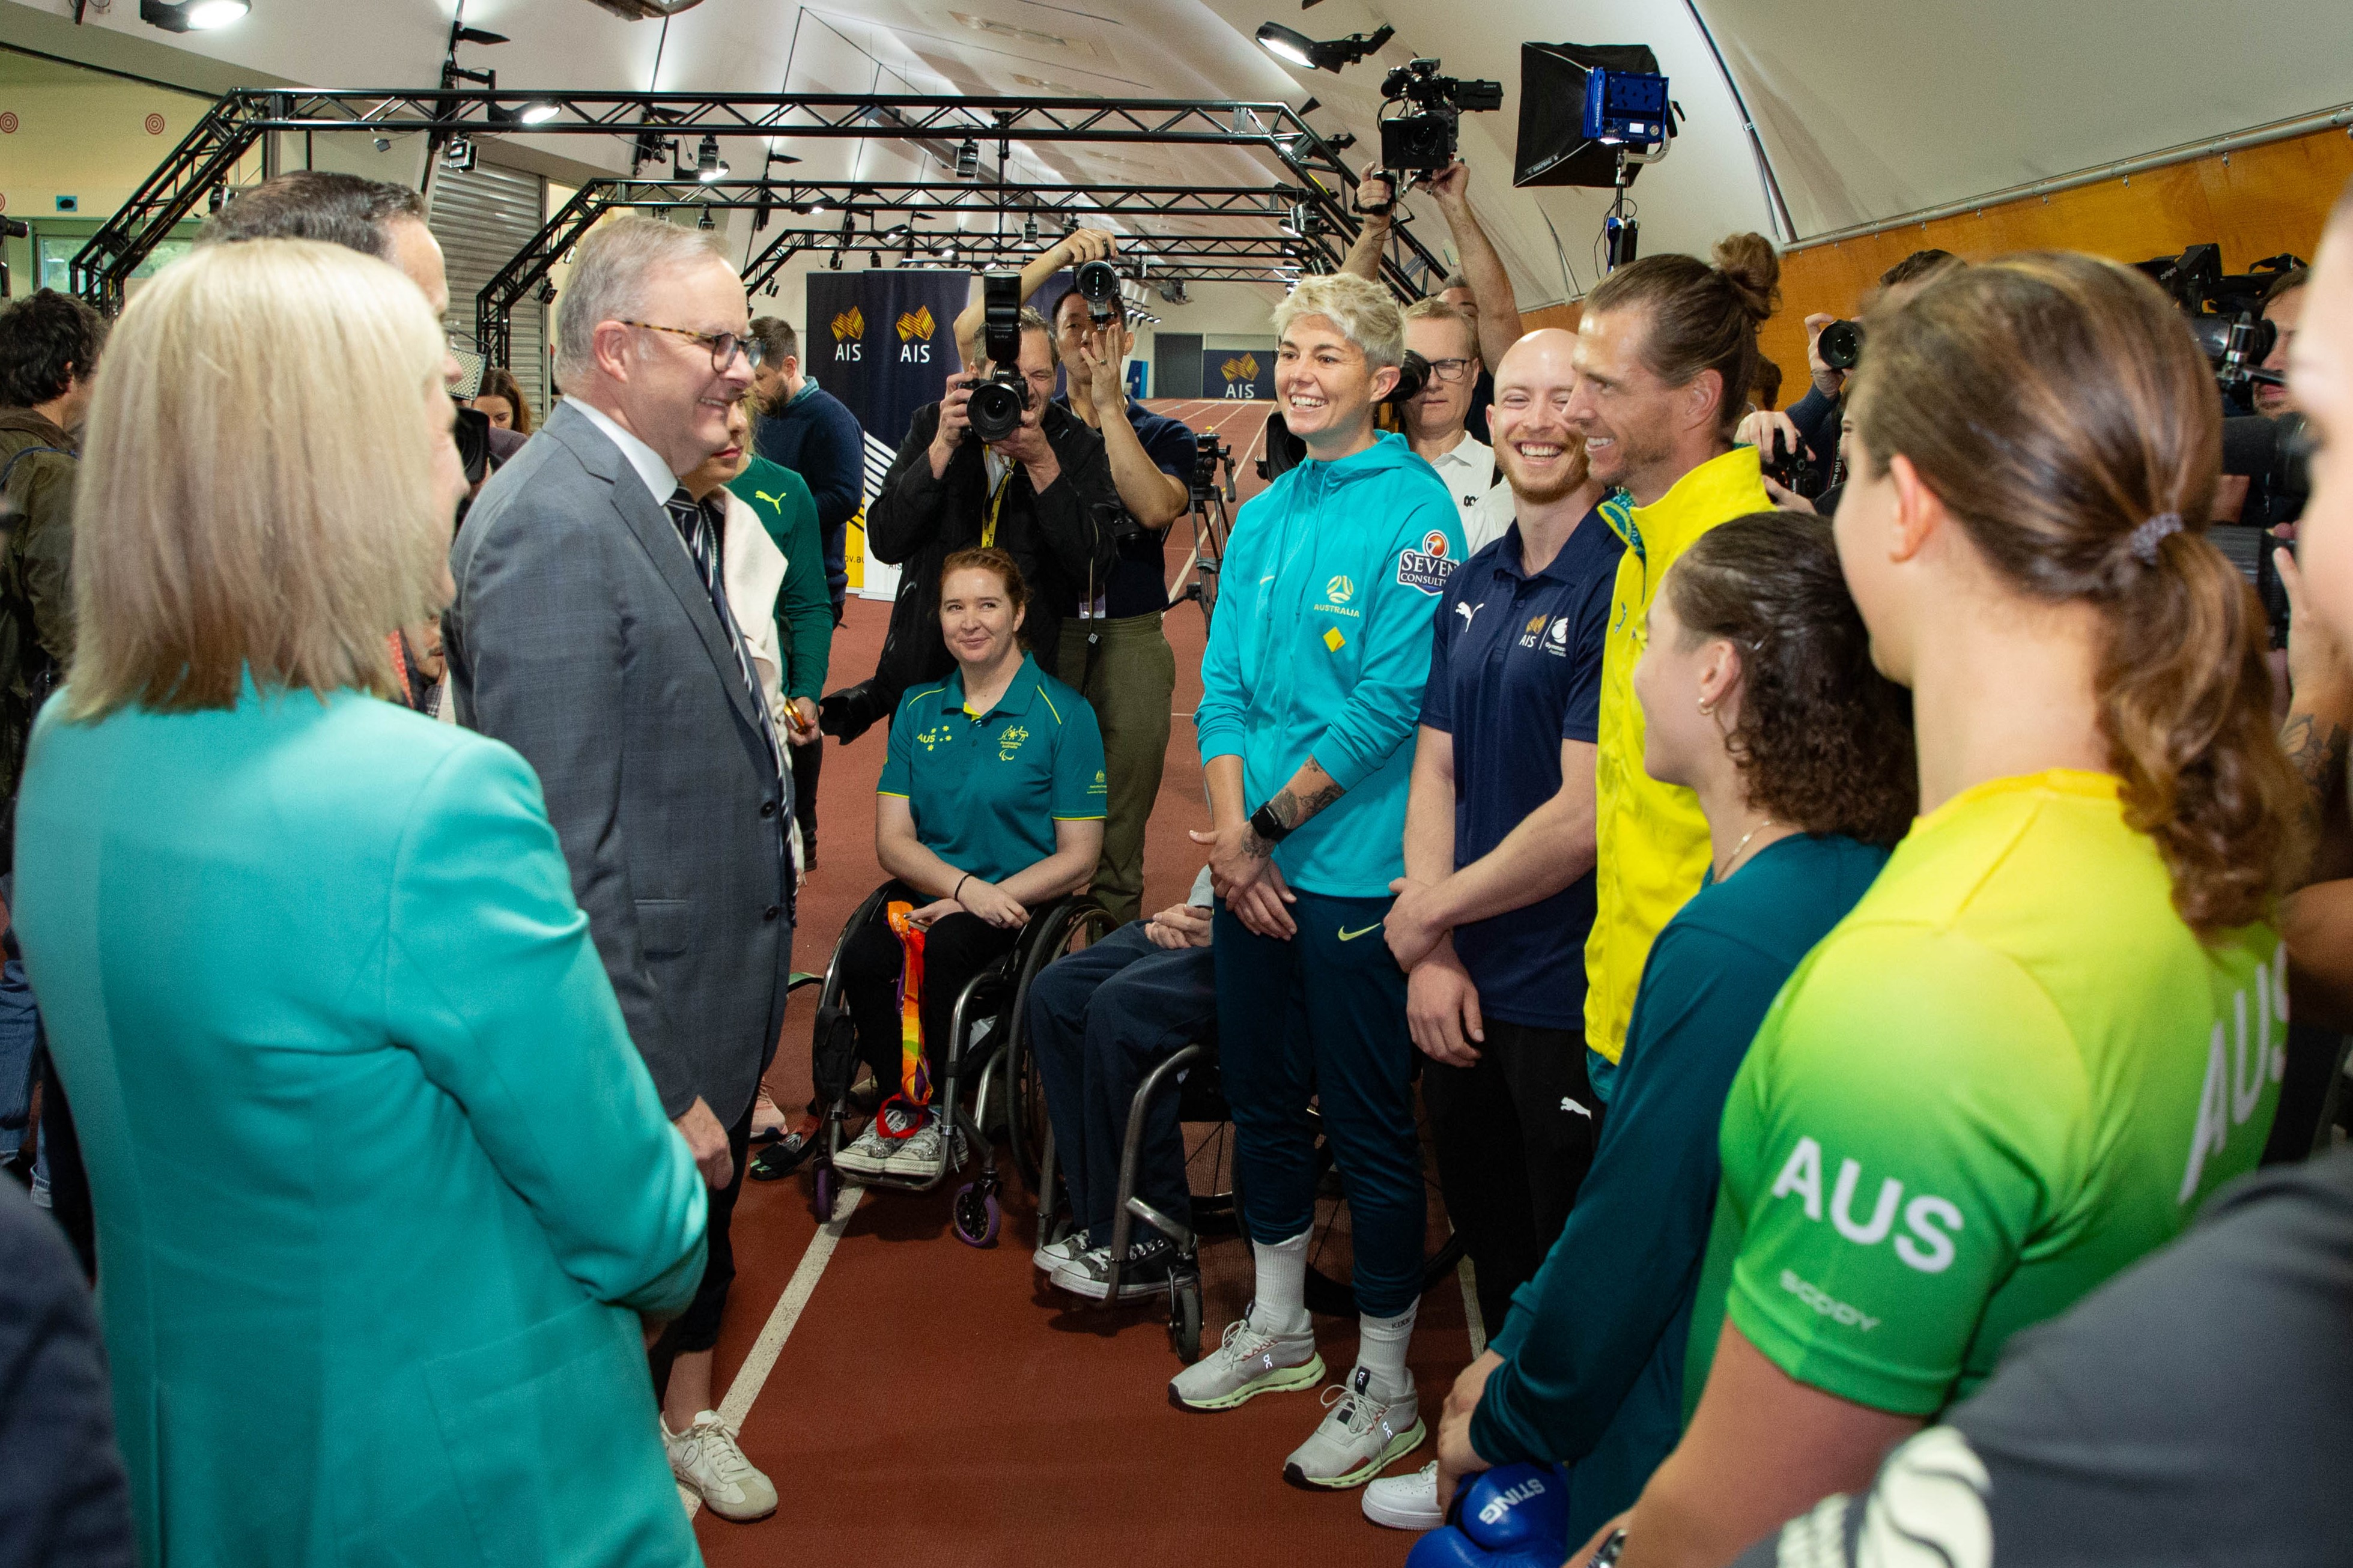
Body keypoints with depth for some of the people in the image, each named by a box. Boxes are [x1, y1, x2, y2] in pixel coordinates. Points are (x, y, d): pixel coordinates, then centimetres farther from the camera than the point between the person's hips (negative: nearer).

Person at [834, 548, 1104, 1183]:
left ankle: (942, 1118, -8)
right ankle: (900, 1106, -2)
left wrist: (978, 903, -15)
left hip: (1017, 901, -3)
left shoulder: (1064, 714, -2)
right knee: (862, 957, -27)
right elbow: (893, 840, 5)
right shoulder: (918, 709, 11)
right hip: (926, 892, 4)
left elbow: (1077, 858, -4)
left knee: (942, 952, -32)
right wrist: (966, 885, -15)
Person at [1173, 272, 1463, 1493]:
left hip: (1352, 866, -7)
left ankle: (1384, 1386, 20)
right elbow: (1223, 682, 7)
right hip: (1254, 860, 7)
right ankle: (1278, 1329, 38)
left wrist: (1270, 822, -13)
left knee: (1369, 1123, 4)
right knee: (1262, 1096, 18)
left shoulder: (1411, 509, -10)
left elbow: (1391, 700, -16)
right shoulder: (1263, 515, 11)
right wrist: (1229, 830, -7)